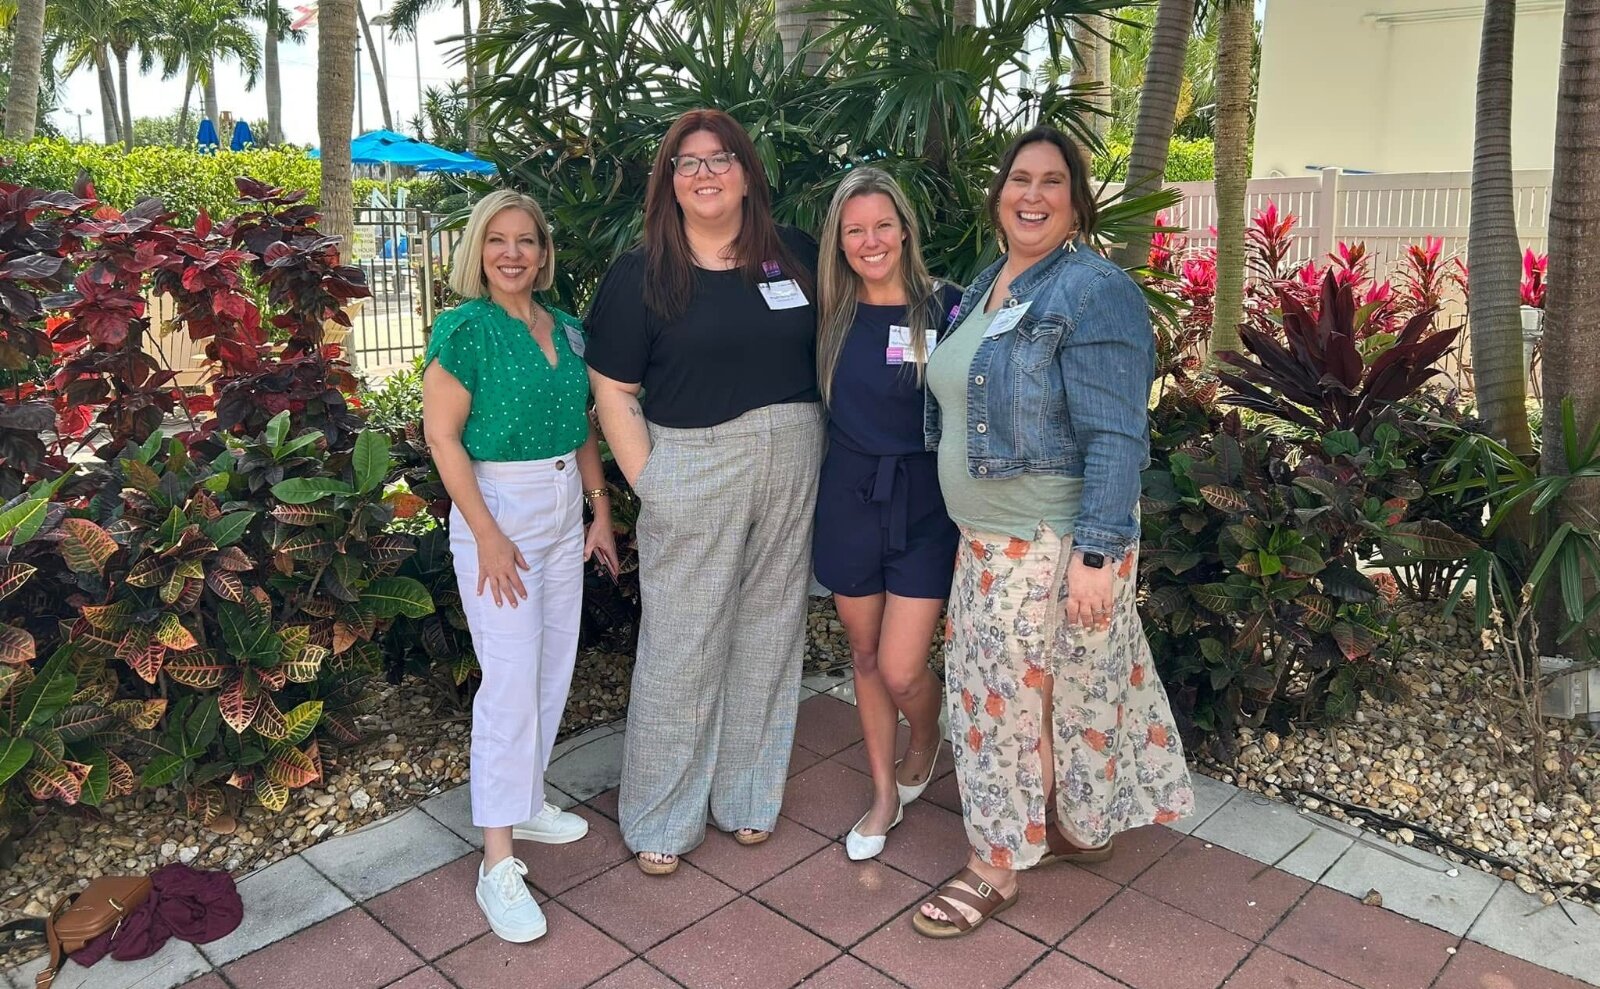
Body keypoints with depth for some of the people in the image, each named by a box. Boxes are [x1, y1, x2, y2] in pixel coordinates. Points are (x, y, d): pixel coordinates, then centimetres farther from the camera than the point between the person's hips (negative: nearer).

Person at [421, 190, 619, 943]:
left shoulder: (566, 330, 8)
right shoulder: (464, 328, -10)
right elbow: (442, 436, -14)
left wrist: (601, 511, 10)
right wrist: (487, 536, -18)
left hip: (566, 511, 7)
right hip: (498, 509, -7)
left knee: (554, 668, 13)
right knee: (511, 679, -7)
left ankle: (523, 802, 31)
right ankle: (498, 862, 2)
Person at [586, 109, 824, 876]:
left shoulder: (796, 256, 5)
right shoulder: (640, 276, -3)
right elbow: (613, 393, -5)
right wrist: (649, 487, -11)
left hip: (794, 468, 4)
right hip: (694, 470, -3)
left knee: (769, 633, 13)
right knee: (682, 646, 4)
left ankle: (747, 796, 32)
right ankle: (660, 820, 21)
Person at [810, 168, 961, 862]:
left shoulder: (945, 309, -8)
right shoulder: (832, 315, 3)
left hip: (924, 505, -3)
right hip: (848, 499, 4)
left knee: (901, 670, -4)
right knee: (865, 656, 14)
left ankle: (924, 747, 33)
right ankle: (884, 795, 34)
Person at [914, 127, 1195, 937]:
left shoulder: (1094, 291, -15)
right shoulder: (986, 286, 11)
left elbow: (1115, 437, -20)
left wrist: (1098, 553, -24)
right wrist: (974, 529, 20)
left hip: (1056, 542, -8)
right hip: (989, 538, 8)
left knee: (1015, 696, 3)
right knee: (997, 691, 18)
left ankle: (998, 864, 22)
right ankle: (1078, 826, 39)